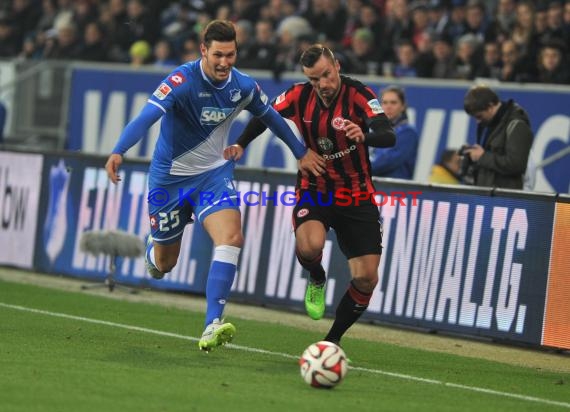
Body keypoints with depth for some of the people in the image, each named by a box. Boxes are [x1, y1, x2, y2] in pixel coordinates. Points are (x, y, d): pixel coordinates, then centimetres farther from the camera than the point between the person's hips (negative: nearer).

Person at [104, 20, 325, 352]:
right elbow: (147, 117, -37)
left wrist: (301, 152, 21)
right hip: (170, 176, -3)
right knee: (164, 264, 9)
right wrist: (118, 152, -53)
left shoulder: (243, 86, -8)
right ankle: (153, 252, 52)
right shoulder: (182, 81, -24)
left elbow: (270, 116, 12)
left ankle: (212, 327, -27)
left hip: (214, 174, 3)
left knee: (231, 237, -24)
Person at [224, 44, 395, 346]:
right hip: (314, 189, 0)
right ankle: (317, 281, 5)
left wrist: (364, 136, -52)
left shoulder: (358, 94, -17)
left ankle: (333, 339, 16)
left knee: (366, 279, -7)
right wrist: (240, 144, -3)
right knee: (309, 246, -32)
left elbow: (388, 137, -31)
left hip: (357, 196, 0)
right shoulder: (299, 96, -9)